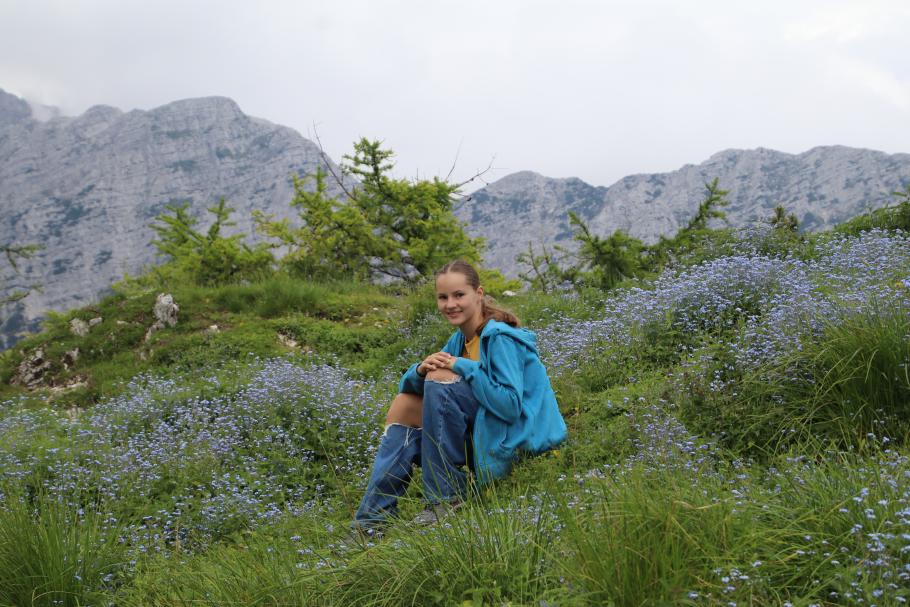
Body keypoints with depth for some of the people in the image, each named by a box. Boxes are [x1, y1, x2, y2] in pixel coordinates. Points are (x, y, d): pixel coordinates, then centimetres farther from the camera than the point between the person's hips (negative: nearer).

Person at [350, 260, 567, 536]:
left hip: (519, 439, -9)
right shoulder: (459, 340, 10)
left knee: (440, 379, -23)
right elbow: (409, 386, 10)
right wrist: (421, 370, -14)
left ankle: (447, 497, -16)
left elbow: (510, 406, -28)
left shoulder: (500, 338, -16)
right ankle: (374, 519, -2)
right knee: (404, 408, 4)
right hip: (485, 435, 9)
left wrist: (465, 368, -22)